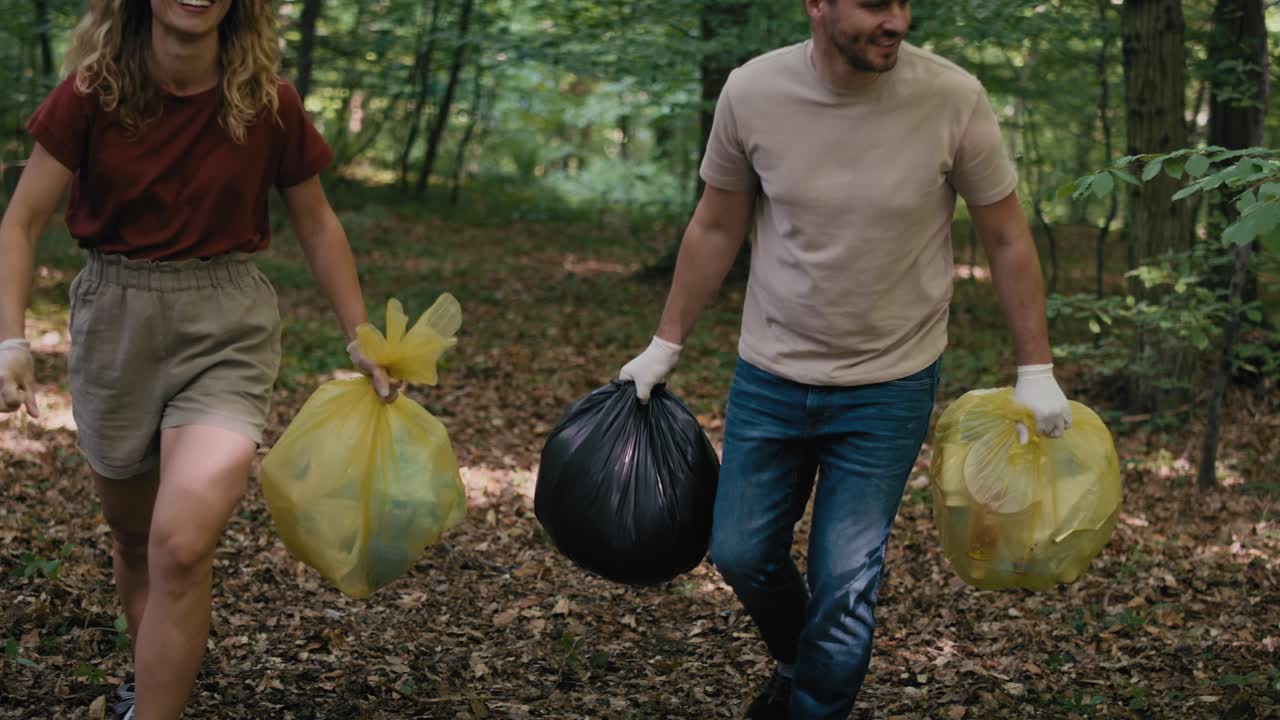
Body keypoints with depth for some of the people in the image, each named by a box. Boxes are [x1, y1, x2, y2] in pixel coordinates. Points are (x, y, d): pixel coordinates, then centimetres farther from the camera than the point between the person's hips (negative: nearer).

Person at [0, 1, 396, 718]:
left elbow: (318, 223, 6)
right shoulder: (93, 94, -9)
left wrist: (362, 339, 7)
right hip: (115, 318, 2)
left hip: (226, 324, -2)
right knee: (134, 534, 18)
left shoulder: (271, 104, -7)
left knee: (182, 546, -20)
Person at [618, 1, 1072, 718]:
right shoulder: (753, 91, -13)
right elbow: (716, 228, 2)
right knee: (741, 552, 13)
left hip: (889, 389, -2)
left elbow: (1007, 239, -6)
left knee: (845, 586, -1)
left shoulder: (953, 98, -17)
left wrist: (1036, 372, -4)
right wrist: (666, 345, 6)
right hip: (769, 375, 2)